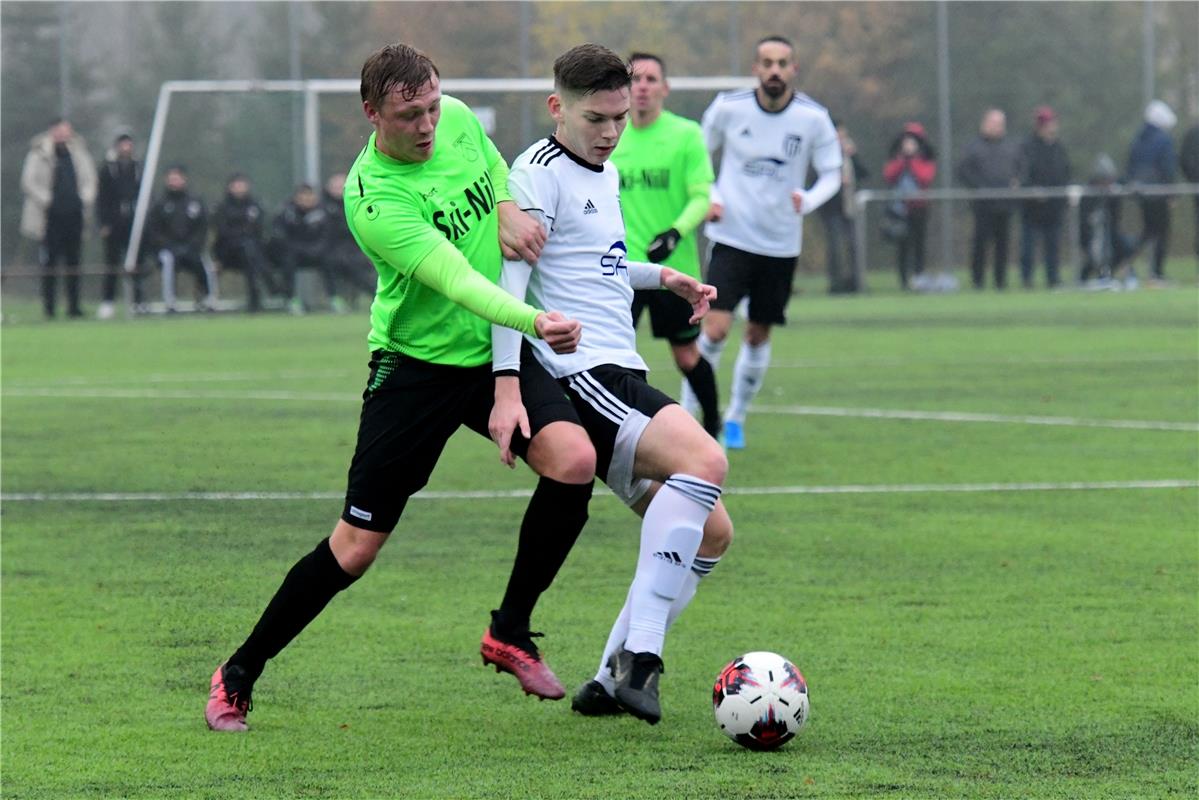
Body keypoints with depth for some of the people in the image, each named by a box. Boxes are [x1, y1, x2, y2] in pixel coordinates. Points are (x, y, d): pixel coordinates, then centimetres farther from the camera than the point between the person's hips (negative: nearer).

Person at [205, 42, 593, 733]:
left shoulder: (458, 120, -5)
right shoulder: (373, 199, -24)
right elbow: (458, 280, -34)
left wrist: (509, 209, -2)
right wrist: (534, 321, -49)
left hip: (496, 351, 5)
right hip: (416, 364, -5)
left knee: (573, 461, -21)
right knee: (357, 546, -4)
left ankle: (511, 633, -2)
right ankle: (240, 675, 15)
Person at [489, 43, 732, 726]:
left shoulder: (606, 175, 22)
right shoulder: (541, 173, -8)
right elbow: (511, 277, -16)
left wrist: (659, 277, 29)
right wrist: (507, 386, -25)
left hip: (620, 376, 10)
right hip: (578, 373, -10)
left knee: (711, 532, 7)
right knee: (705, 459, -30)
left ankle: (613, 680, 10)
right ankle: (638, 656, -34)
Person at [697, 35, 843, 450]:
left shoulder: (813, 118, -6)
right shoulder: (728, 108, -7)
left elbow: (831, 174, 3)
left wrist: (808, 200, -17)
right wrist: (708, 198, -9)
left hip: (781, 244, 2)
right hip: (731, 238, -2)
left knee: (758, 335, 10)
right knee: (716, 327, -15)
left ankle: (735, 418, 29)